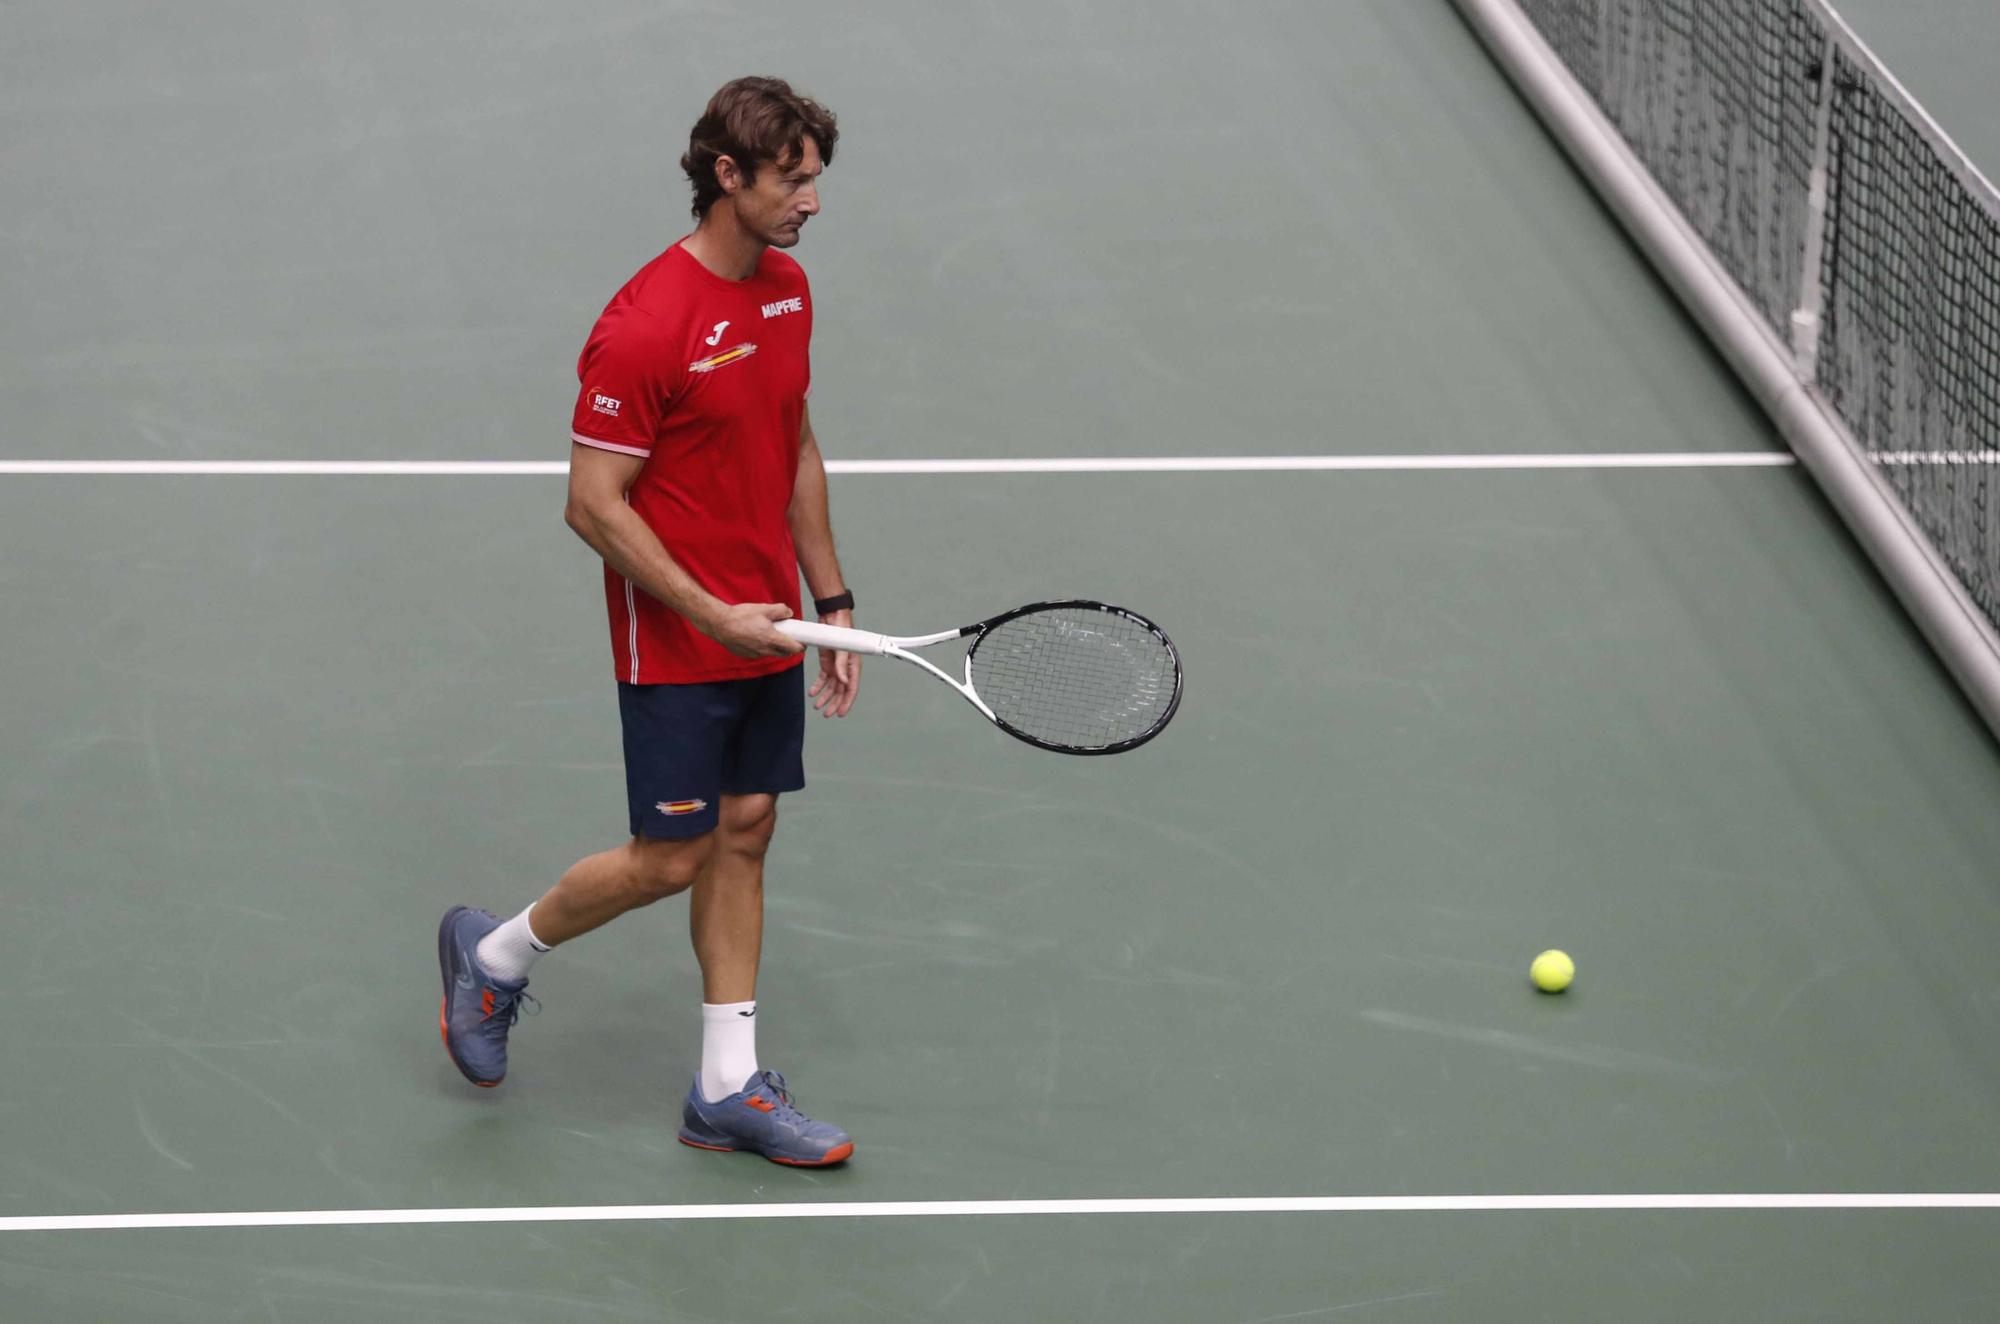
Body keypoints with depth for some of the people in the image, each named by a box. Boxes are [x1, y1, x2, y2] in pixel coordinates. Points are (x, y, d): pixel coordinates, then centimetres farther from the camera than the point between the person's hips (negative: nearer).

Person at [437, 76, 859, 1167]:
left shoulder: (787, 289, 5)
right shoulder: (644, 327, -22)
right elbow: (594, 505, -19)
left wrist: (831, 599, 14)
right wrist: (711, 615, -19)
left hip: (767, 632, 8)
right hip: (675, 648, -8)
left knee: (743, 839, 9)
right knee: (671, 859, -2)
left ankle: (727, 1089, 15)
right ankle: (492, 955, 23)